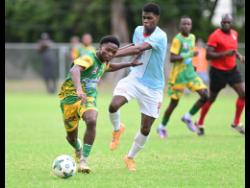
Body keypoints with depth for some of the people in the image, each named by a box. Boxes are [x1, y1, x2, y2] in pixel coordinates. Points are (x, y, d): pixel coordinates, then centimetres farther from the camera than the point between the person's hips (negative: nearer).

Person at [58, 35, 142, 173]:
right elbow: (74, 70, -43)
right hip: (71, 96, -5)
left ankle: (83, 161, -20)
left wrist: (130, 64, 27)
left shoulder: (103, 63, 7)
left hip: (89, 98, 5)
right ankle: (79, 149, 42)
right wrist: (79, 89, -59)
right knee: (71, 136, 3)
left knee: (91, 121, -28)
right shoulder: (89, 59, -20)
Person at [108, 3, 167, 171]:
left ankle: (131, 157, 27)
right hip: (135, 78, 3)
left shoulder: (160, 36, -19)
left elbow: (138, 49, -32)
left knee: (145, 129, 2)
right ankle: (117, 129, 7)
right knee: (114, 105, -26)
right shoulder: (138, 30, 2)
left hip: (153, 86, -3)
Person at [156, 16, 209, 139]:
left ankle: (188, 117, 11)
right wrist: (189, 55, -27)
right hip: (178, 75, -7)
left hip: (190, 73, 7)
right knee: (174, 102, 1)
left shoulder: (192, 37, 6)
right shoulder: (177, 39, -16)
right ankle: (162, 127, 19)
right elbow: (172, 58, -23)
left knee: (205, 95, -6)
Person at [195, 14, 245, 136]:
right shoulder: (215, 36, -17)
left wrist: (239, 56, 4)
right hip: (218, 71, -6)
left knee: (242, 94, -7)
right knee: (211, 98, 6)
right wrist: (225, 54, -30)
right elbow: (208, 55, -21)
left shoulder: (234, 33, 6)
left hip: (232, 70, 6)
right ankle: (200, 123, 24)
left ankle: (236, 123, 4)